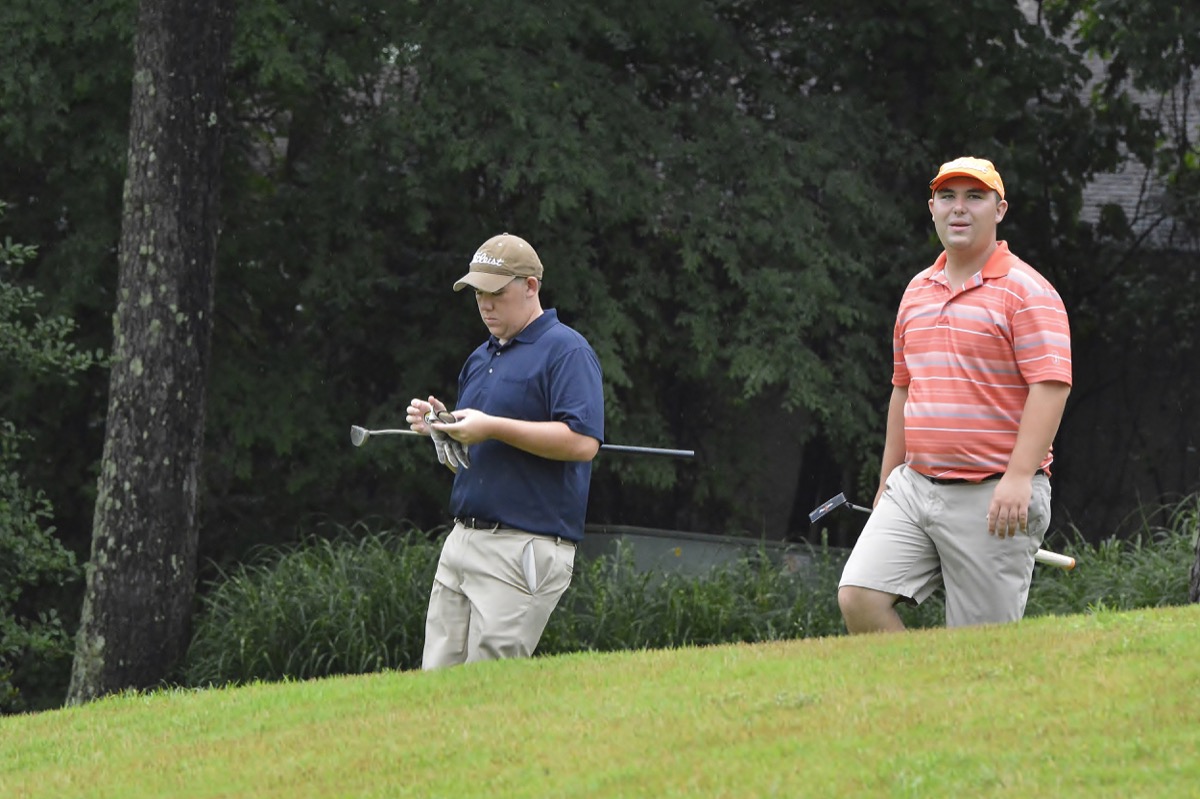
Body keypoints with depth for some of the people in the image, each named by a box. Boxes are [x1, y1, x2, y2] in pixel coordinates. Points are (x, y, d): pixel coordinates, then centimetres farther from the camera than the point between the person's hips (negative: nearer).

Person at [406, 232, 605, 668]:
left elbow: (583, 442, -19)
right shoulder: (479, 360, 22)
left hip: (525, 550, -9)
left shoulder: (566, 351, -5)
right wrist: (442, 429, 5)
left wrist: (493, 428, -19)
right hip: (462, 543, 9)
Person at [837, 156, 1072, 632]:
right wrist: (888, 482, 24)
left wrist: (1019, 477, -24)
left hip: (994, 497, -7)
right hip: (915, 484, 7)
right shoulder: (917, 290, 17)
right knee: (859, 597, -11)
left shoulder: (1026, 291, -6)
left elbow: (1051, 385, -15)